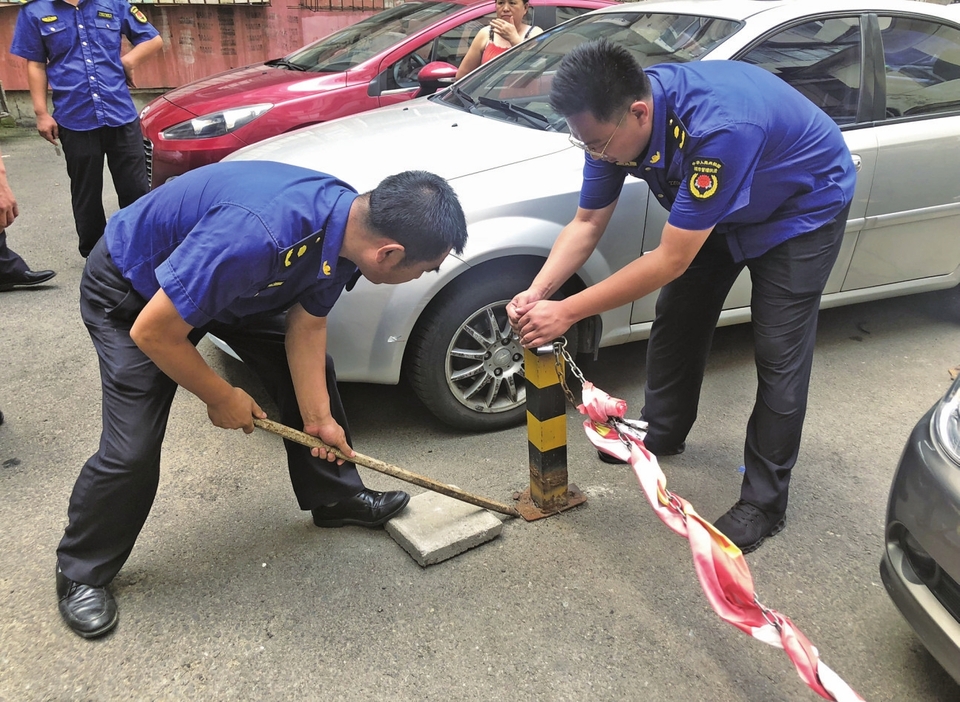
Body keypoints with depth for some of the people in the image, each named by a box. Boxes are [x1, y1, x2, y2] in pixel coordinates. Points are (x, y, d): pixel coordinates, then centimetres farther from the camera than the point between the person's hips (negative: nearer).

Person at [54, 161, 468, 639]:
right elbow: (152, 333, -32)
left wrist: (317, 416, -7)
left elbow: (305, 327, -5)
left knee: (313, 370, 5)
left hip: (230, 281, 7)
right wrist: (221, 398, -17)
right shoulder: (259, 235, -44)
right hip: (130, 291, -7)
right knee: (132, 451, -11)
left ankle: (335, 498, 26)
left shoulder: (351, 223, -18)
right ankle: (81, 574, 17)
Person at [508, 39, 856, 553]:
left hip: (805, 206, -7)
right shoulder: (613, 117, -21)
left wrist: (566, 312, -35)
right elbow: (588, 222, -11)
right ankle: (662, 432, 32)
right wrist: (536, 292, -25)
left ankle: (763, 503, 6)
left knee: (779, 354, -8)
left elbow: (670, 261, -38)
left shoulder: (717, 129, -43)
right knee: (676, 317, 10)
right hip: (716, 210, 7)